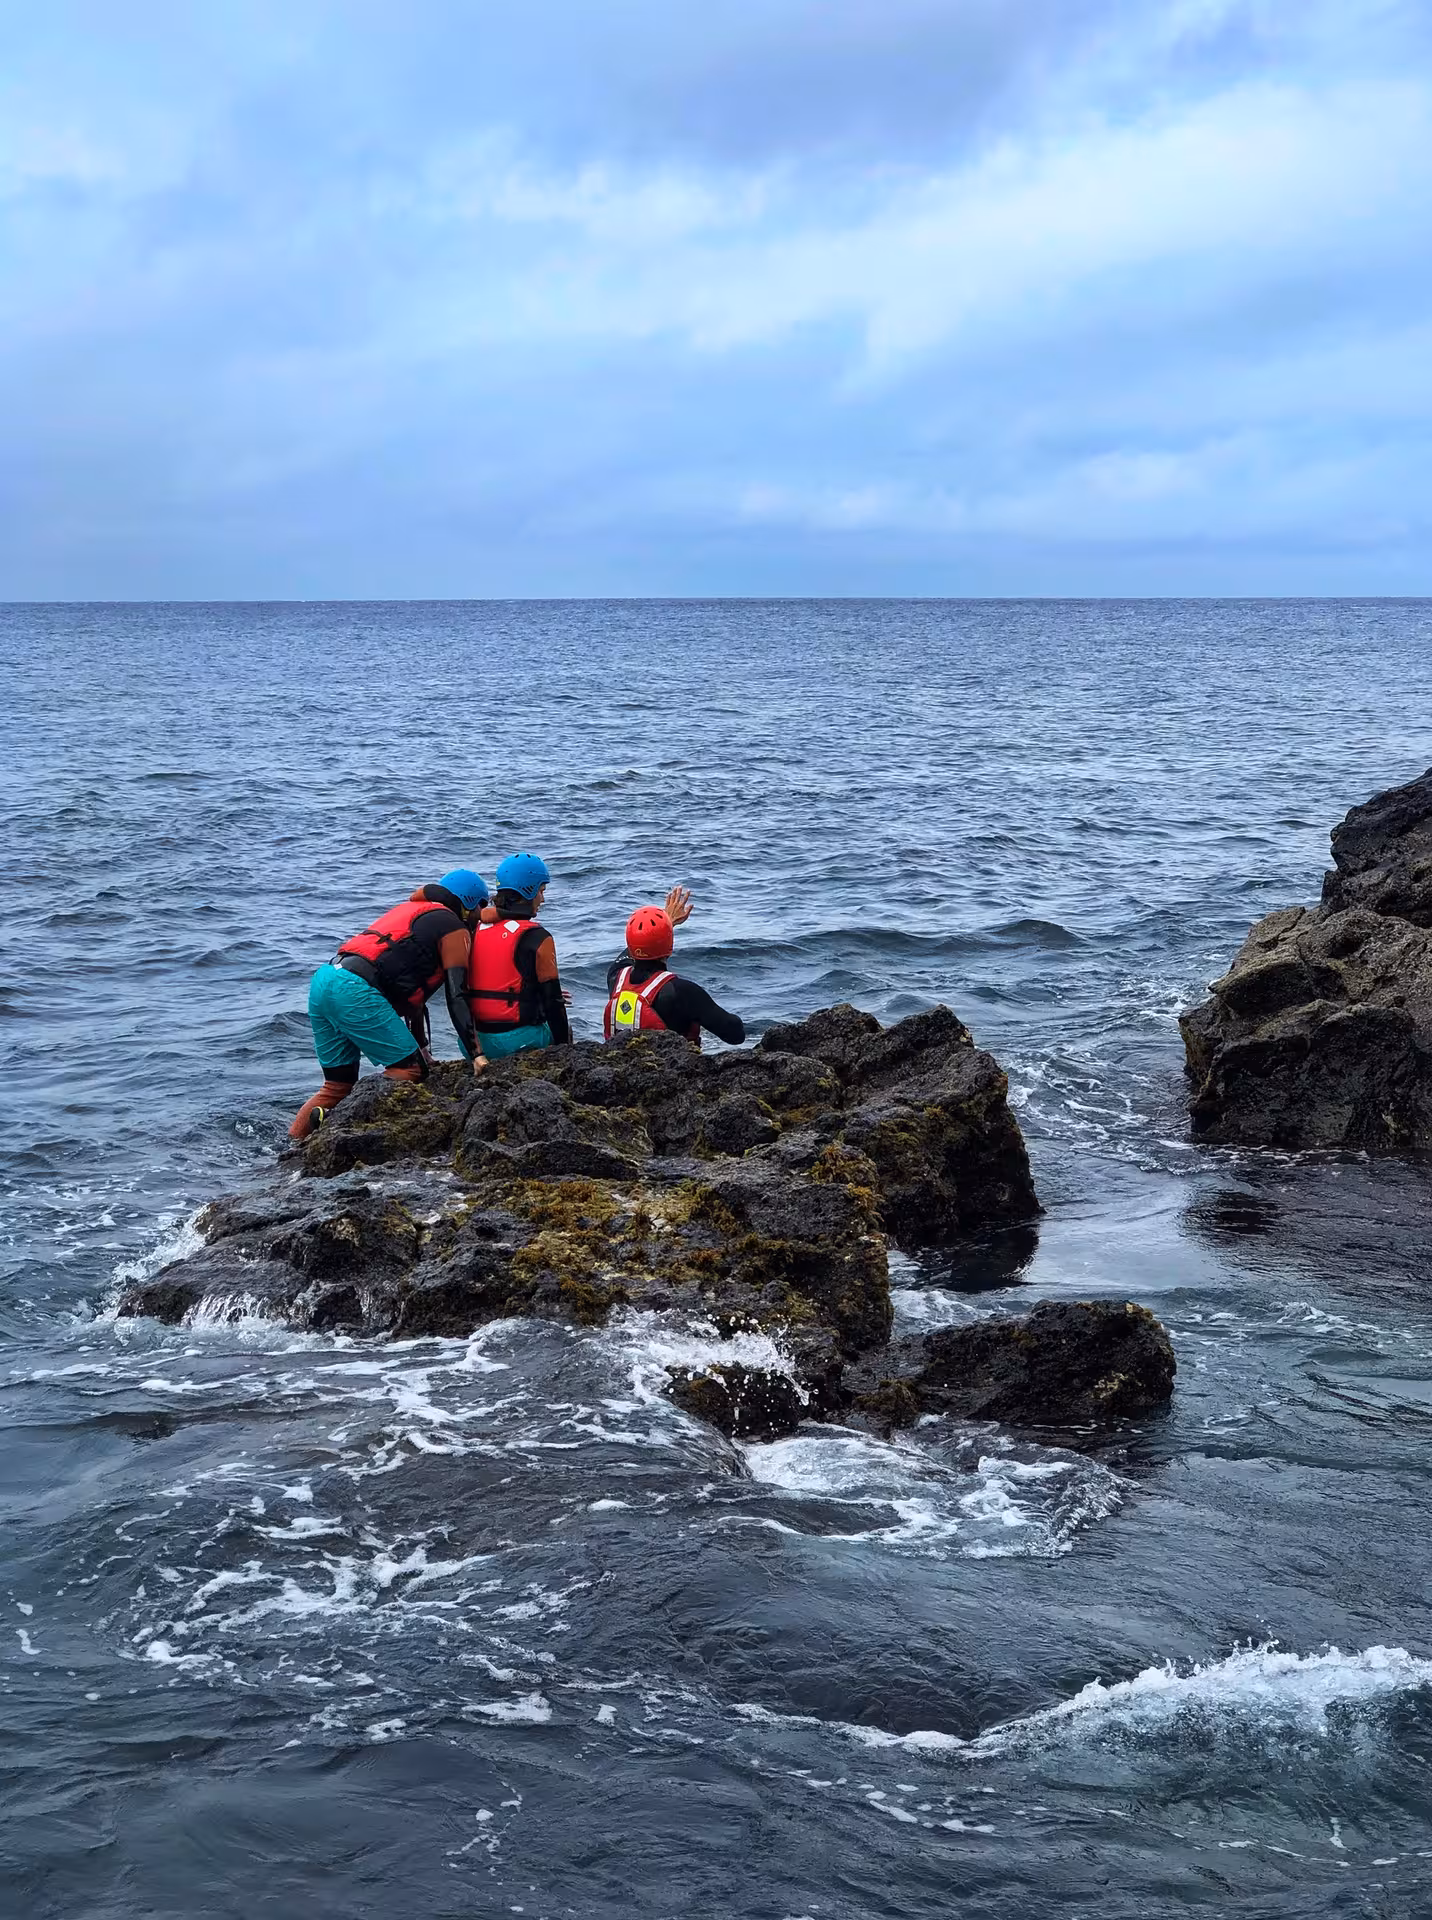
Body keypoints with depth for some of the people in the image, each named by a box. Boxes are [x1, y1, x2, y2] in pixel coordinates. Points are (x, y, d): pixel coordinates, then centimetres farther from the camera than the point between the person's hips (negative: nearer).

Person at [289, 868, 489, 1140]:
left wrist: (421, 1049, 34)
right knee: (408, 1071, -6)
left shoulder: (412, 911, 33)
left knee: (337, 1085, 16)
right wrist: (476, 1055, -3)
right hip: (355, 992, -9)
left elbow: (412, 985, 35)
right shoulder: (454, 930, 7)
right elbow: (457, 998, -3)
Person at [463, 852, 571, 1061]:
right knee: (563, 1027, 27)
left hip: (477, 1040, 5)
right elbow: (552, 1000, -8)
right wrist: (562, 1044, 4)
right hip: (517, 1040, -5)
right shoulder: (537, 938, -11)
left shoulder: (476, 932, 7)